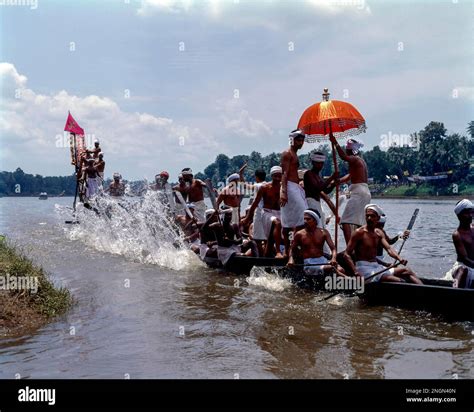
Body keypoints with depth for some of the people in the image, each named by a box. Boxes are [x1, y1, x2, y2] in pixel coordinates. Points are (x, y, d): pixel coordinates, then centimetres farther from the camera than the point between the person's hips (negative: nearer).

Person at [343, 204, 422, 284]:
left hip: (377, 266, 8)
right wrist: (355, 272, -27)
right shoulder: (359, 232, -8)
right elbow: (346, 254, -13)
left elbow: (388, 248, 0)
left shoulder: (379, 233, 12)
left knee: (407, 271, 0)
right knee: (397, 280, -24)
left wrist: (399, 258, -22)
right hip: (364, 268, -8)